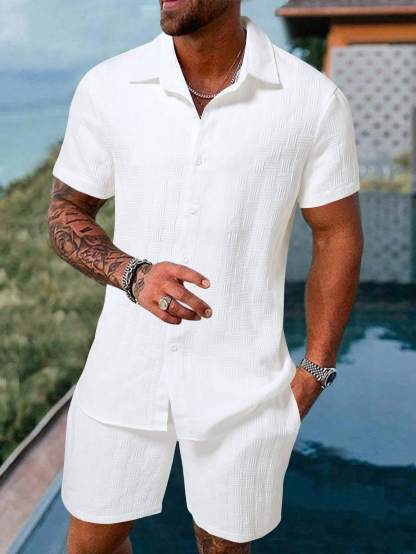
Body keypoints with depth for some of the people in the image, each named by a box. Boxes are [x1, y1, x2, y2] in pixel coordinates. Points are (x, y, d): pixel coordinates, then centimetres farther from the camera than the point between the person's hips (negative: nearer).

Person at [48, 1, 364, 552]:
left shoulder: (315, 100, -11)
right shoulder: (105, 87, -6)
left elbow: (337, 236, -1)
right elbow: (66, 212, 3)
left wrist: (314, 371, -3)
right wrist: (133, 275, -17)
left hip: (243, 383, -1)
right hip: (125, 369, 2)